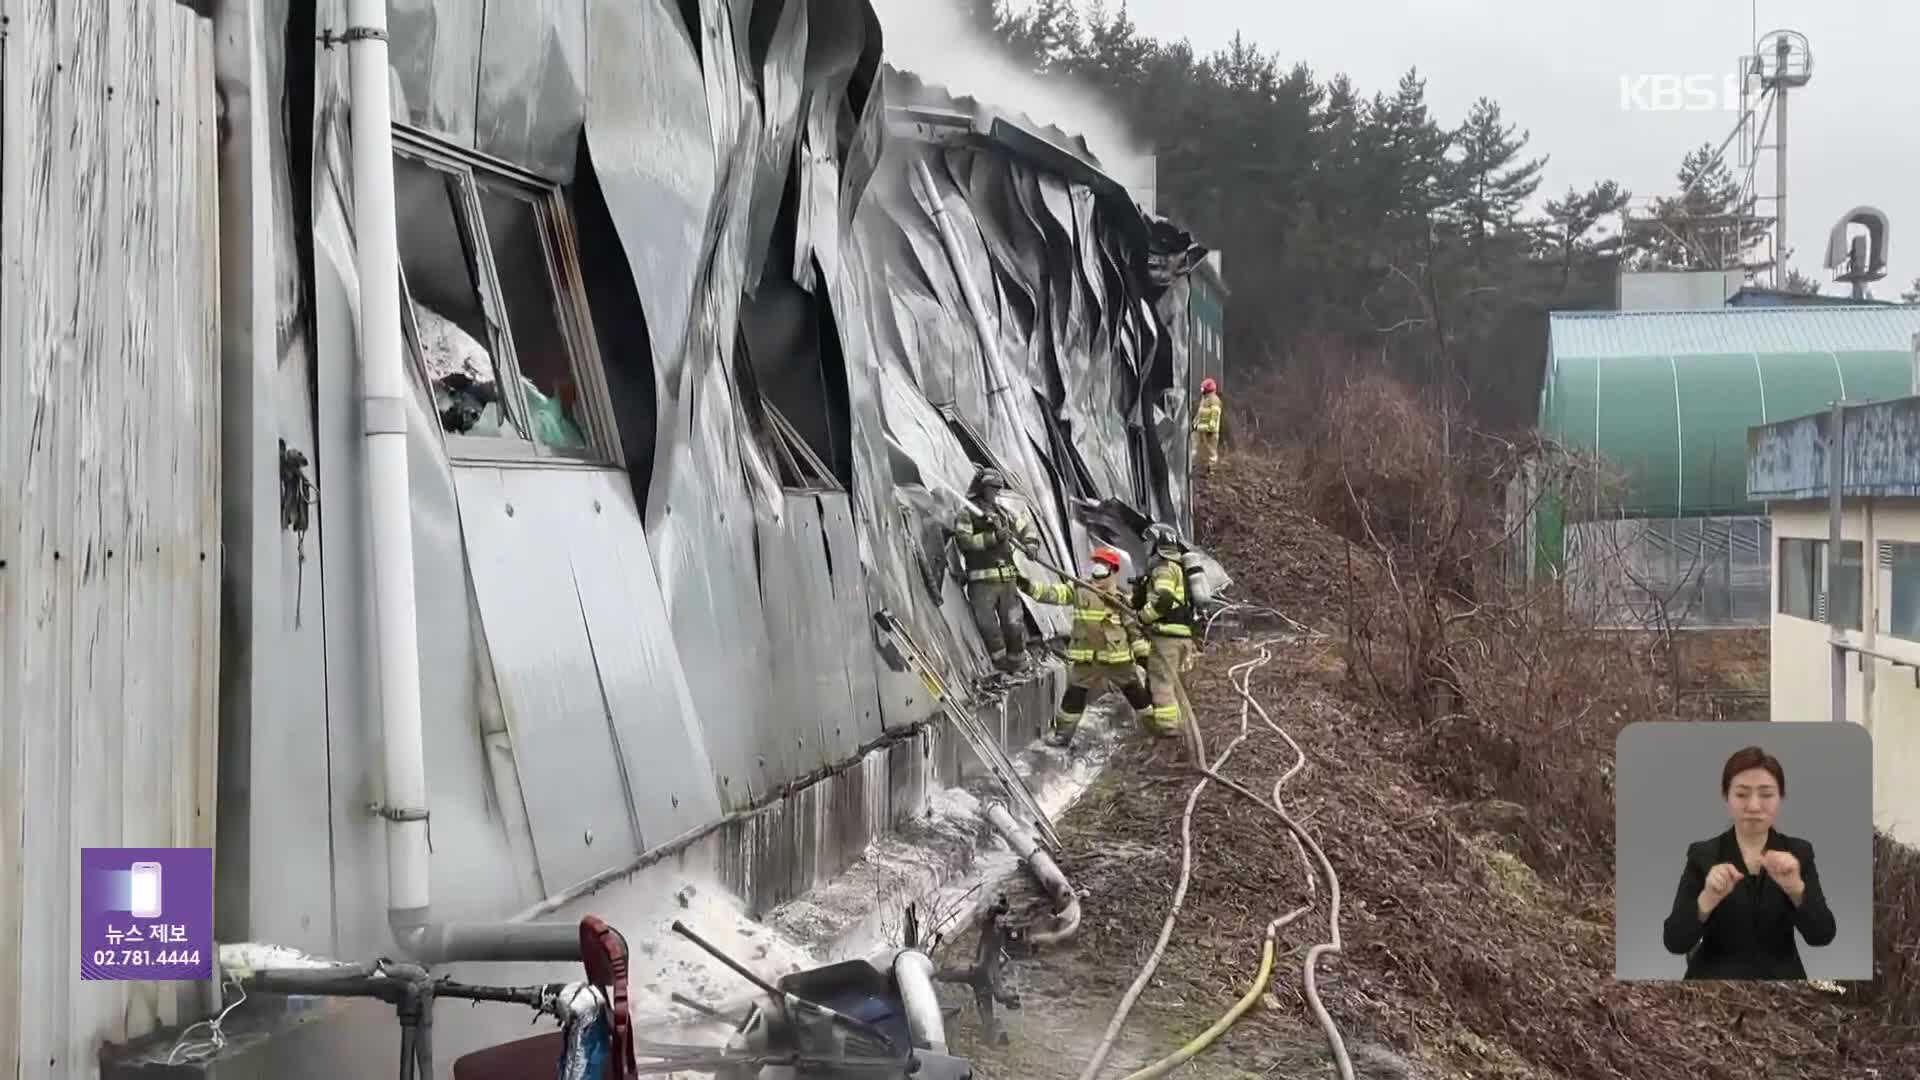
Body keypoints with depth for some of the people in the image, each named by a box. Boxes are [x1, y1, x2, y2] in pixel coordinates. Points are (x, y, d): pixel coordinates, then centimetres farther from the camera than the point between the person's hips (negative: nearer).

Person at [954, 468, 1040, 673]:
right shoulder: (967, 514, -1)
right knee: (988, 626, -5)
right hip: (982, 582, -5)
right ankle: (1000, 662, 6)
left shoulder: (1002, 514, 17)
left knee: (1014, 624, 4)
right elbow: (964, 541, -16)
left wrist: (1031, 544, 4)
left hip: (1007, 580, 5)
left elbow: (1025, 529, 26)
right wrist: (994, 537, -21)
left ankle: (1018, 663, 15)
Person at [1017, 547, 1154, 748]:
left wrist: (1142, 652, 3)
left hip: (1119, 658, 0)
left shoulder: (1121, 600, 0)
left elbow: (1132, 627, 5)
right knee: (1074, 697, 6)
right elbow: (1053, 593, -12)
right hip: (1087, 659, 0)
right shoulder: (1078, 590, -1)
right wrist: (1029, 586, -26)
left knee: (1138, 693, 9)